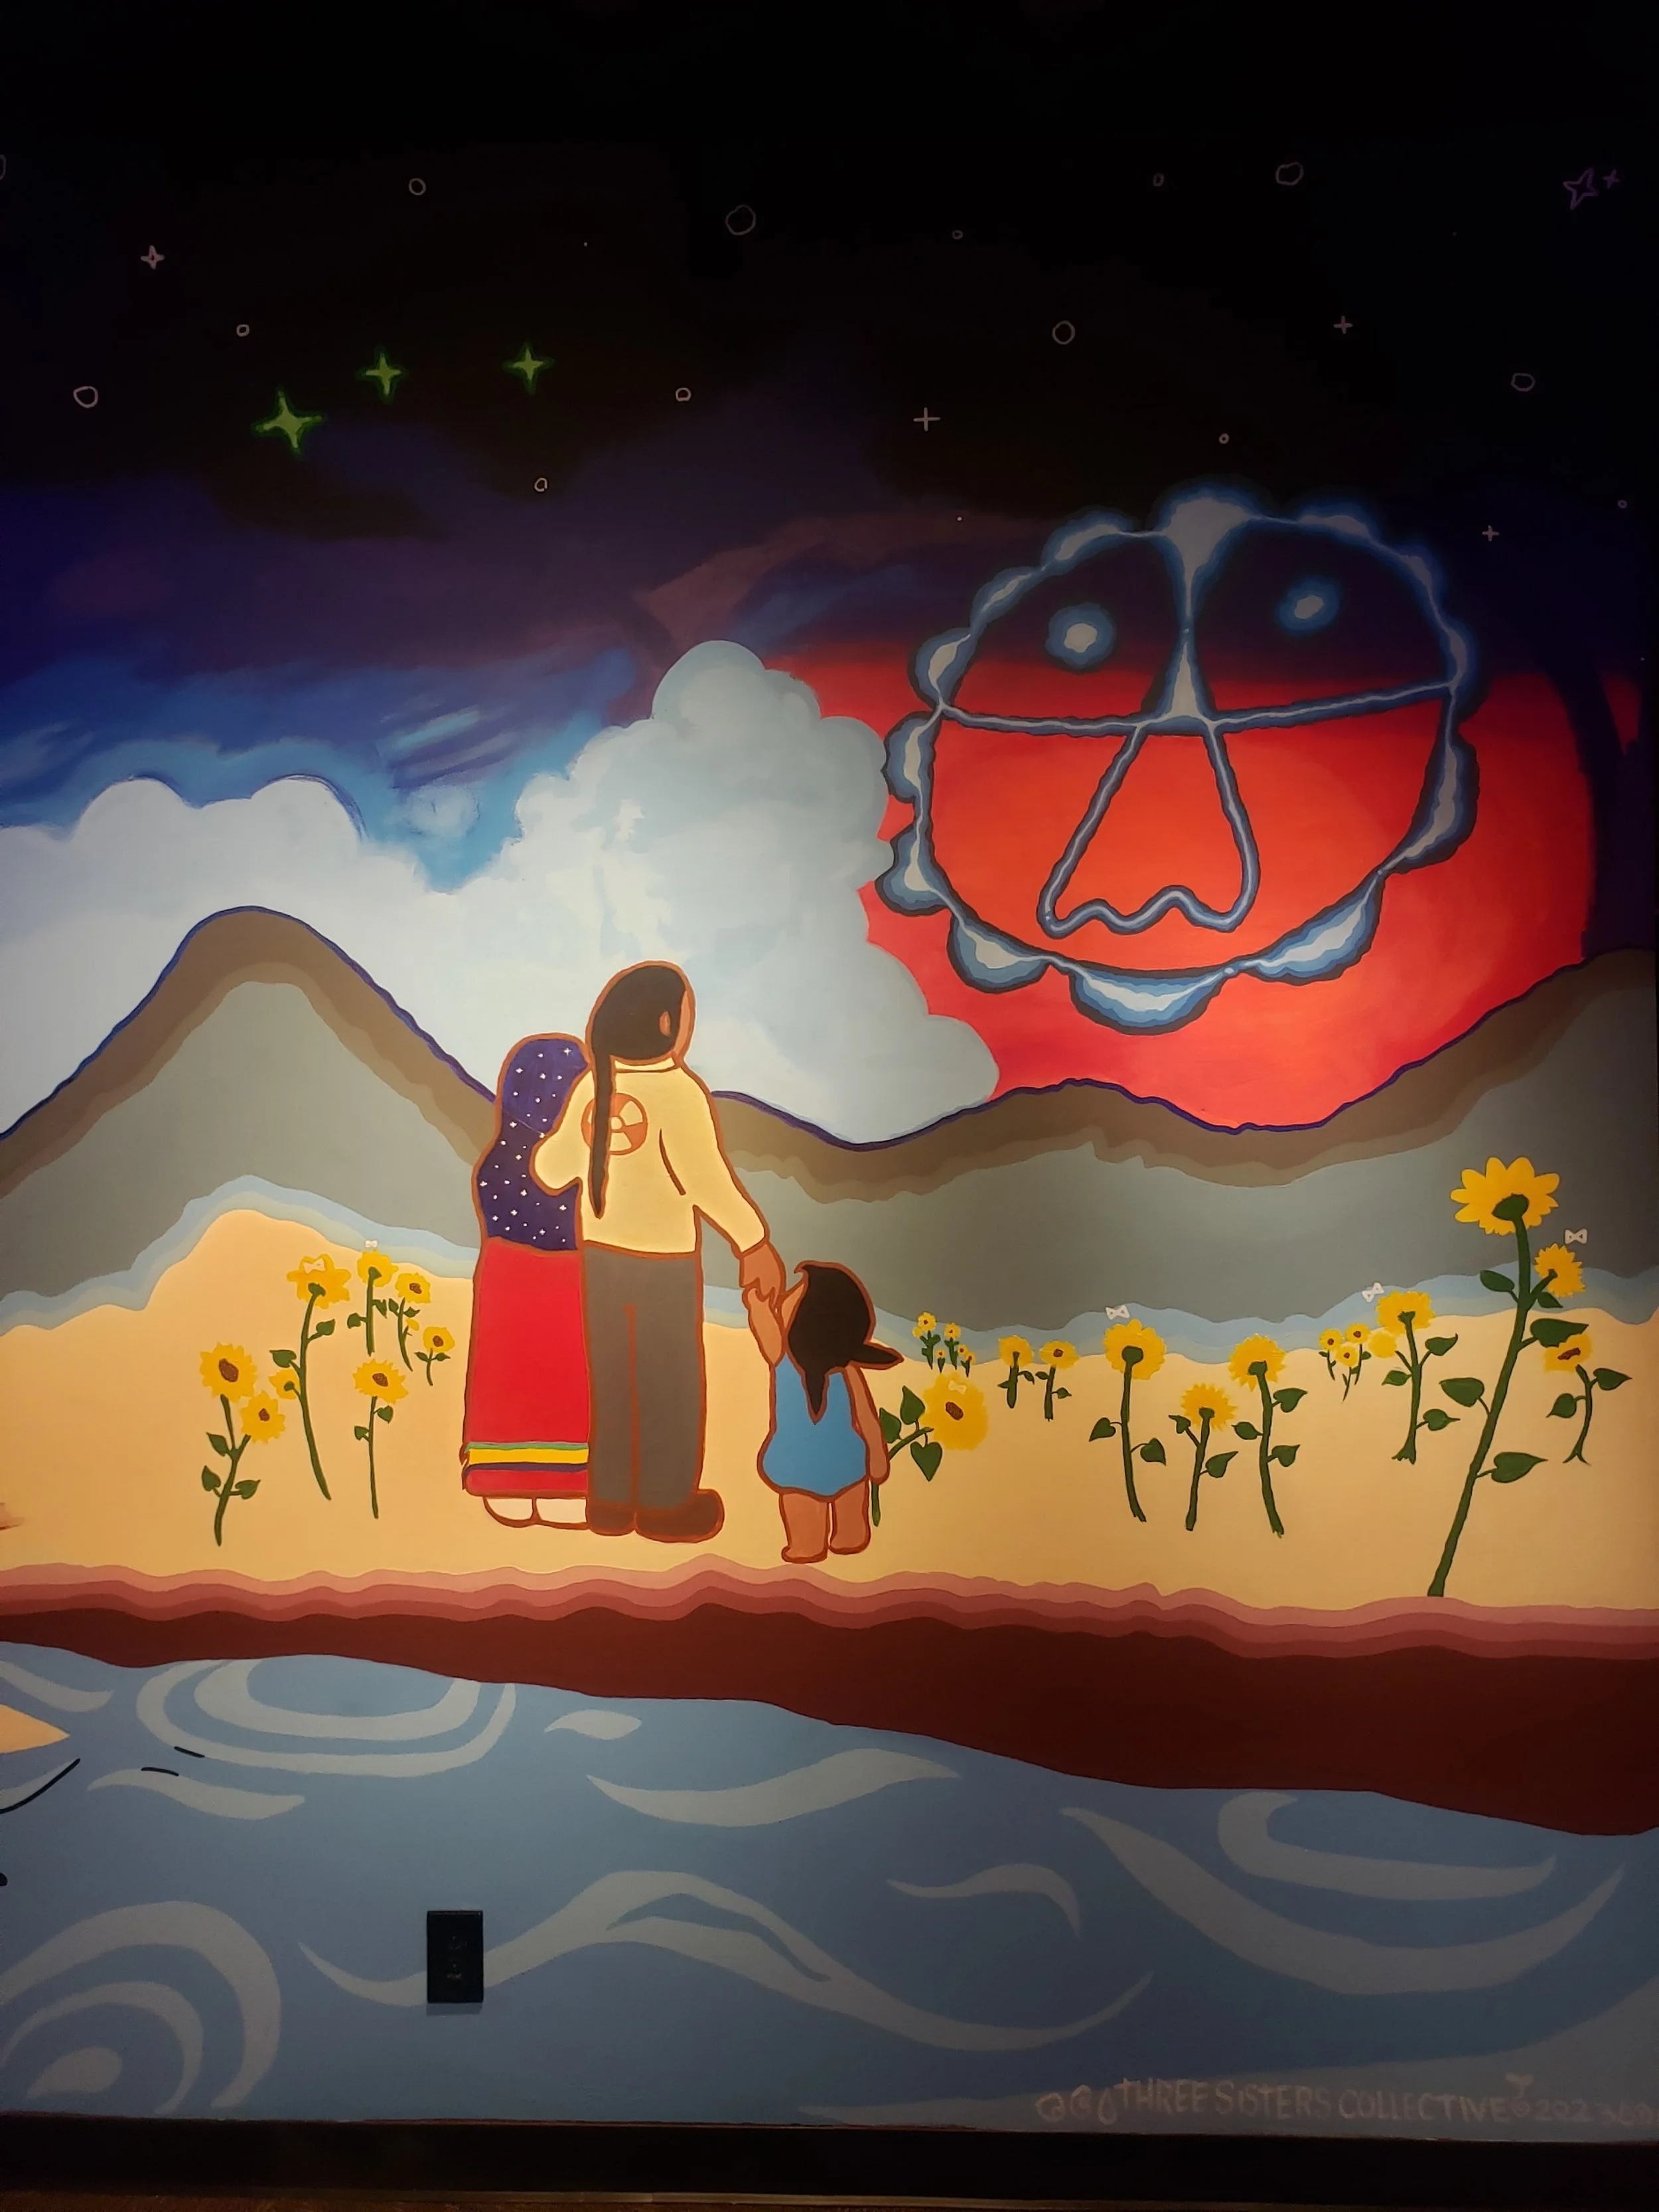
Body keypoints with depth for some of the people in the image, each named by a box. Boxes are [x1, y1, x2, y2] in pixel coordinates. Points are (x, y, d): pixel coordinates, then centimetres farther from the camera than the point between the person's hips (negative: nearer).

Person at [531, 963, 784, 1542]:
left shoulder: (590, 1085, -5)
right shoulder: (678, 1091, -22)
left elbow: (552, 1170, 4)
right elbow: (707, 1180, -26)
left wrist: (537, 1148, 27)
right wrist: (754, 1243, -19)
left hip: (601, 1253, 5)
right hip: (663, 1262, -5)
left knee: (611, 1378, 16)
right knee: (669, 1383, 10)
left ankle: (611, 1501, 27)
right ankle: (666, 1505, 22)